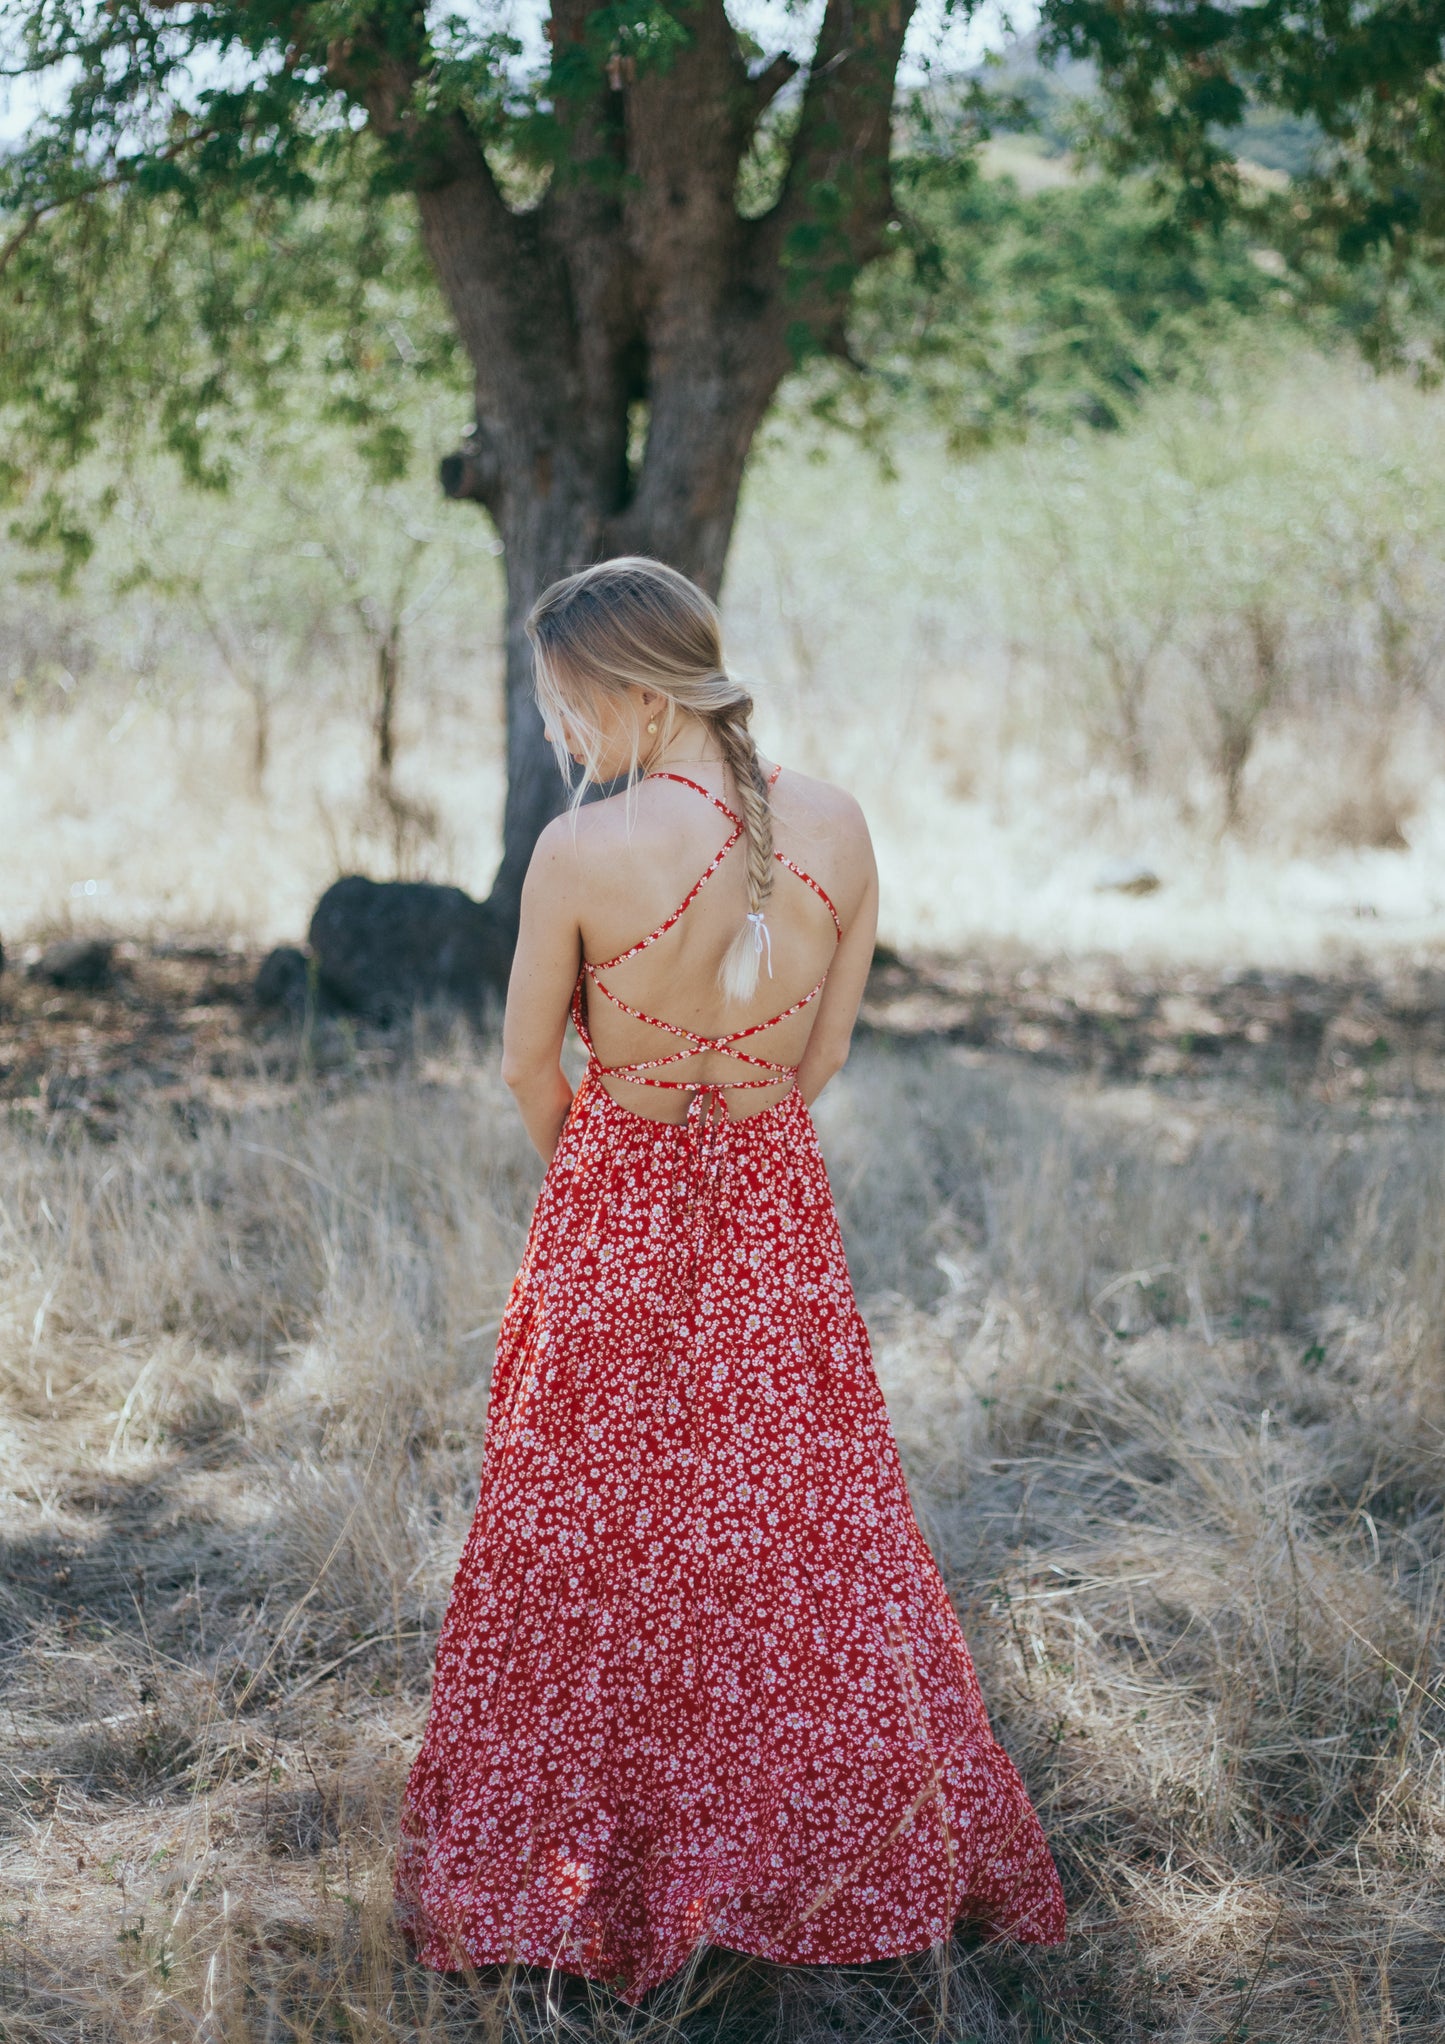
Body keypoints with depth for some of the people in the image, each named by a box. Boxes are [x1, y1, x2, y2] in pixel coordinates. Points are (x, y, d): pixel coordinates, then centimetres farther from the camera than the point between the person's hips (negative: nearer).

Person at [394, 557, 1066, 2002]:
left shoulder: (579, 852, -21)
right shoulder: (836, 827, -9)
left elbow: (529, 1071, -7)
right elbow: (825, 1052, 1)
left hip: (613, 1218, -3)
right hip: (778, 1210, 3)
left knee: (593, 1539, 12)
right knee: (803, 1525, 17)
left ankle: (585, 1869, 25)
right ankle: (835, 1845, 30)